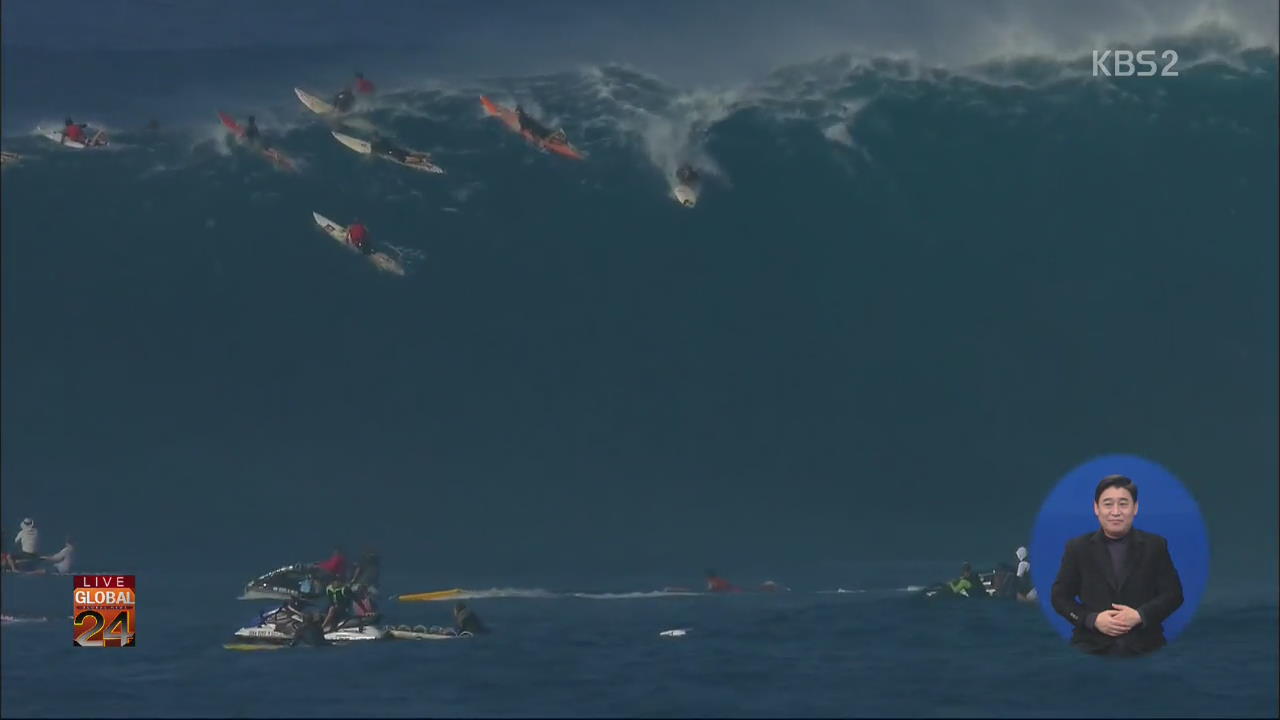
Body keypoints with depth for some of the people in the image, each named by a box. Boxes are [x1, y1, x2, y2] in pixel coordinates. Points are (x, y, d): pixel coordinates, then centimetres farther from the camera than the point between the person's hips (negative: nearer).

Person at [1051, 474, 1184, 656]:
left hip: (1144, 647, 0)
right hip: (1091, 647, 0)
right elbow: (1059, 596, 9)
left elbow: (1173, 594, 8)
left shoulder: (1155, 545, 10)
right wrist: (1093, 620, -8)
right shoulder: (1077, 548, 10)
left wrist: (1140, 615, -9)